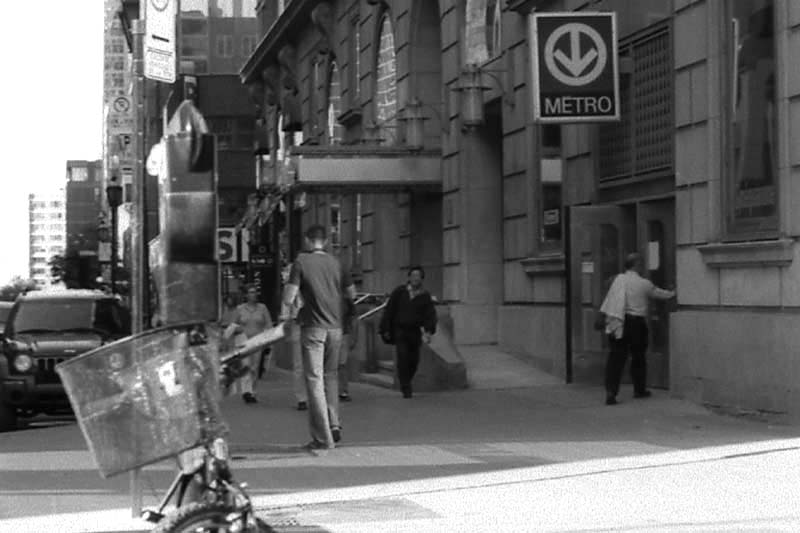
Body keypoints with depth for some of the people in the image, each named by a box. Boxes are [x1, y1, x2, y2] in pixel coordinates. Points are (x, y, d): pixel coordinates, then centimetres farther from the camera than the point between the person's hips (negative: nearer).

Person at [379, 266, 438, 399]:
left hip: (415, 332, 2)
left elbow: (430, 315, -4)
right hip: (400, 330, -2)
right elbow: (389, 310, 4)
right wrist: (386, 329, -1)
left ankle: (406, 383, 31)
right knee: (403, 358, -14)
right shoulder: (399, 292, 2)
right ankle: (406, 389, -9)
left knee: (414, 361, 6)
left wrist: (428, 330, -20)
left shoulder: (425, 296, 4)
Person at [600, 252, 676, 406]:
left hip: (618, 323, 2)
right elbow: (659, 294, 13)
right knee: (638, 357, 15)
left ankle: (610, 392, -12)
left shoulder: (618, 279, 2)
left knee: (616, 358, -1)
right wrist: (673, 293, 30)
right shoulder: (644, 284, -3)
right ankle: (639, 390, 29)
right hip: (636, 323, -2)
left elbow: (609, 301, 1)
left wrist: (608, 318, 8)